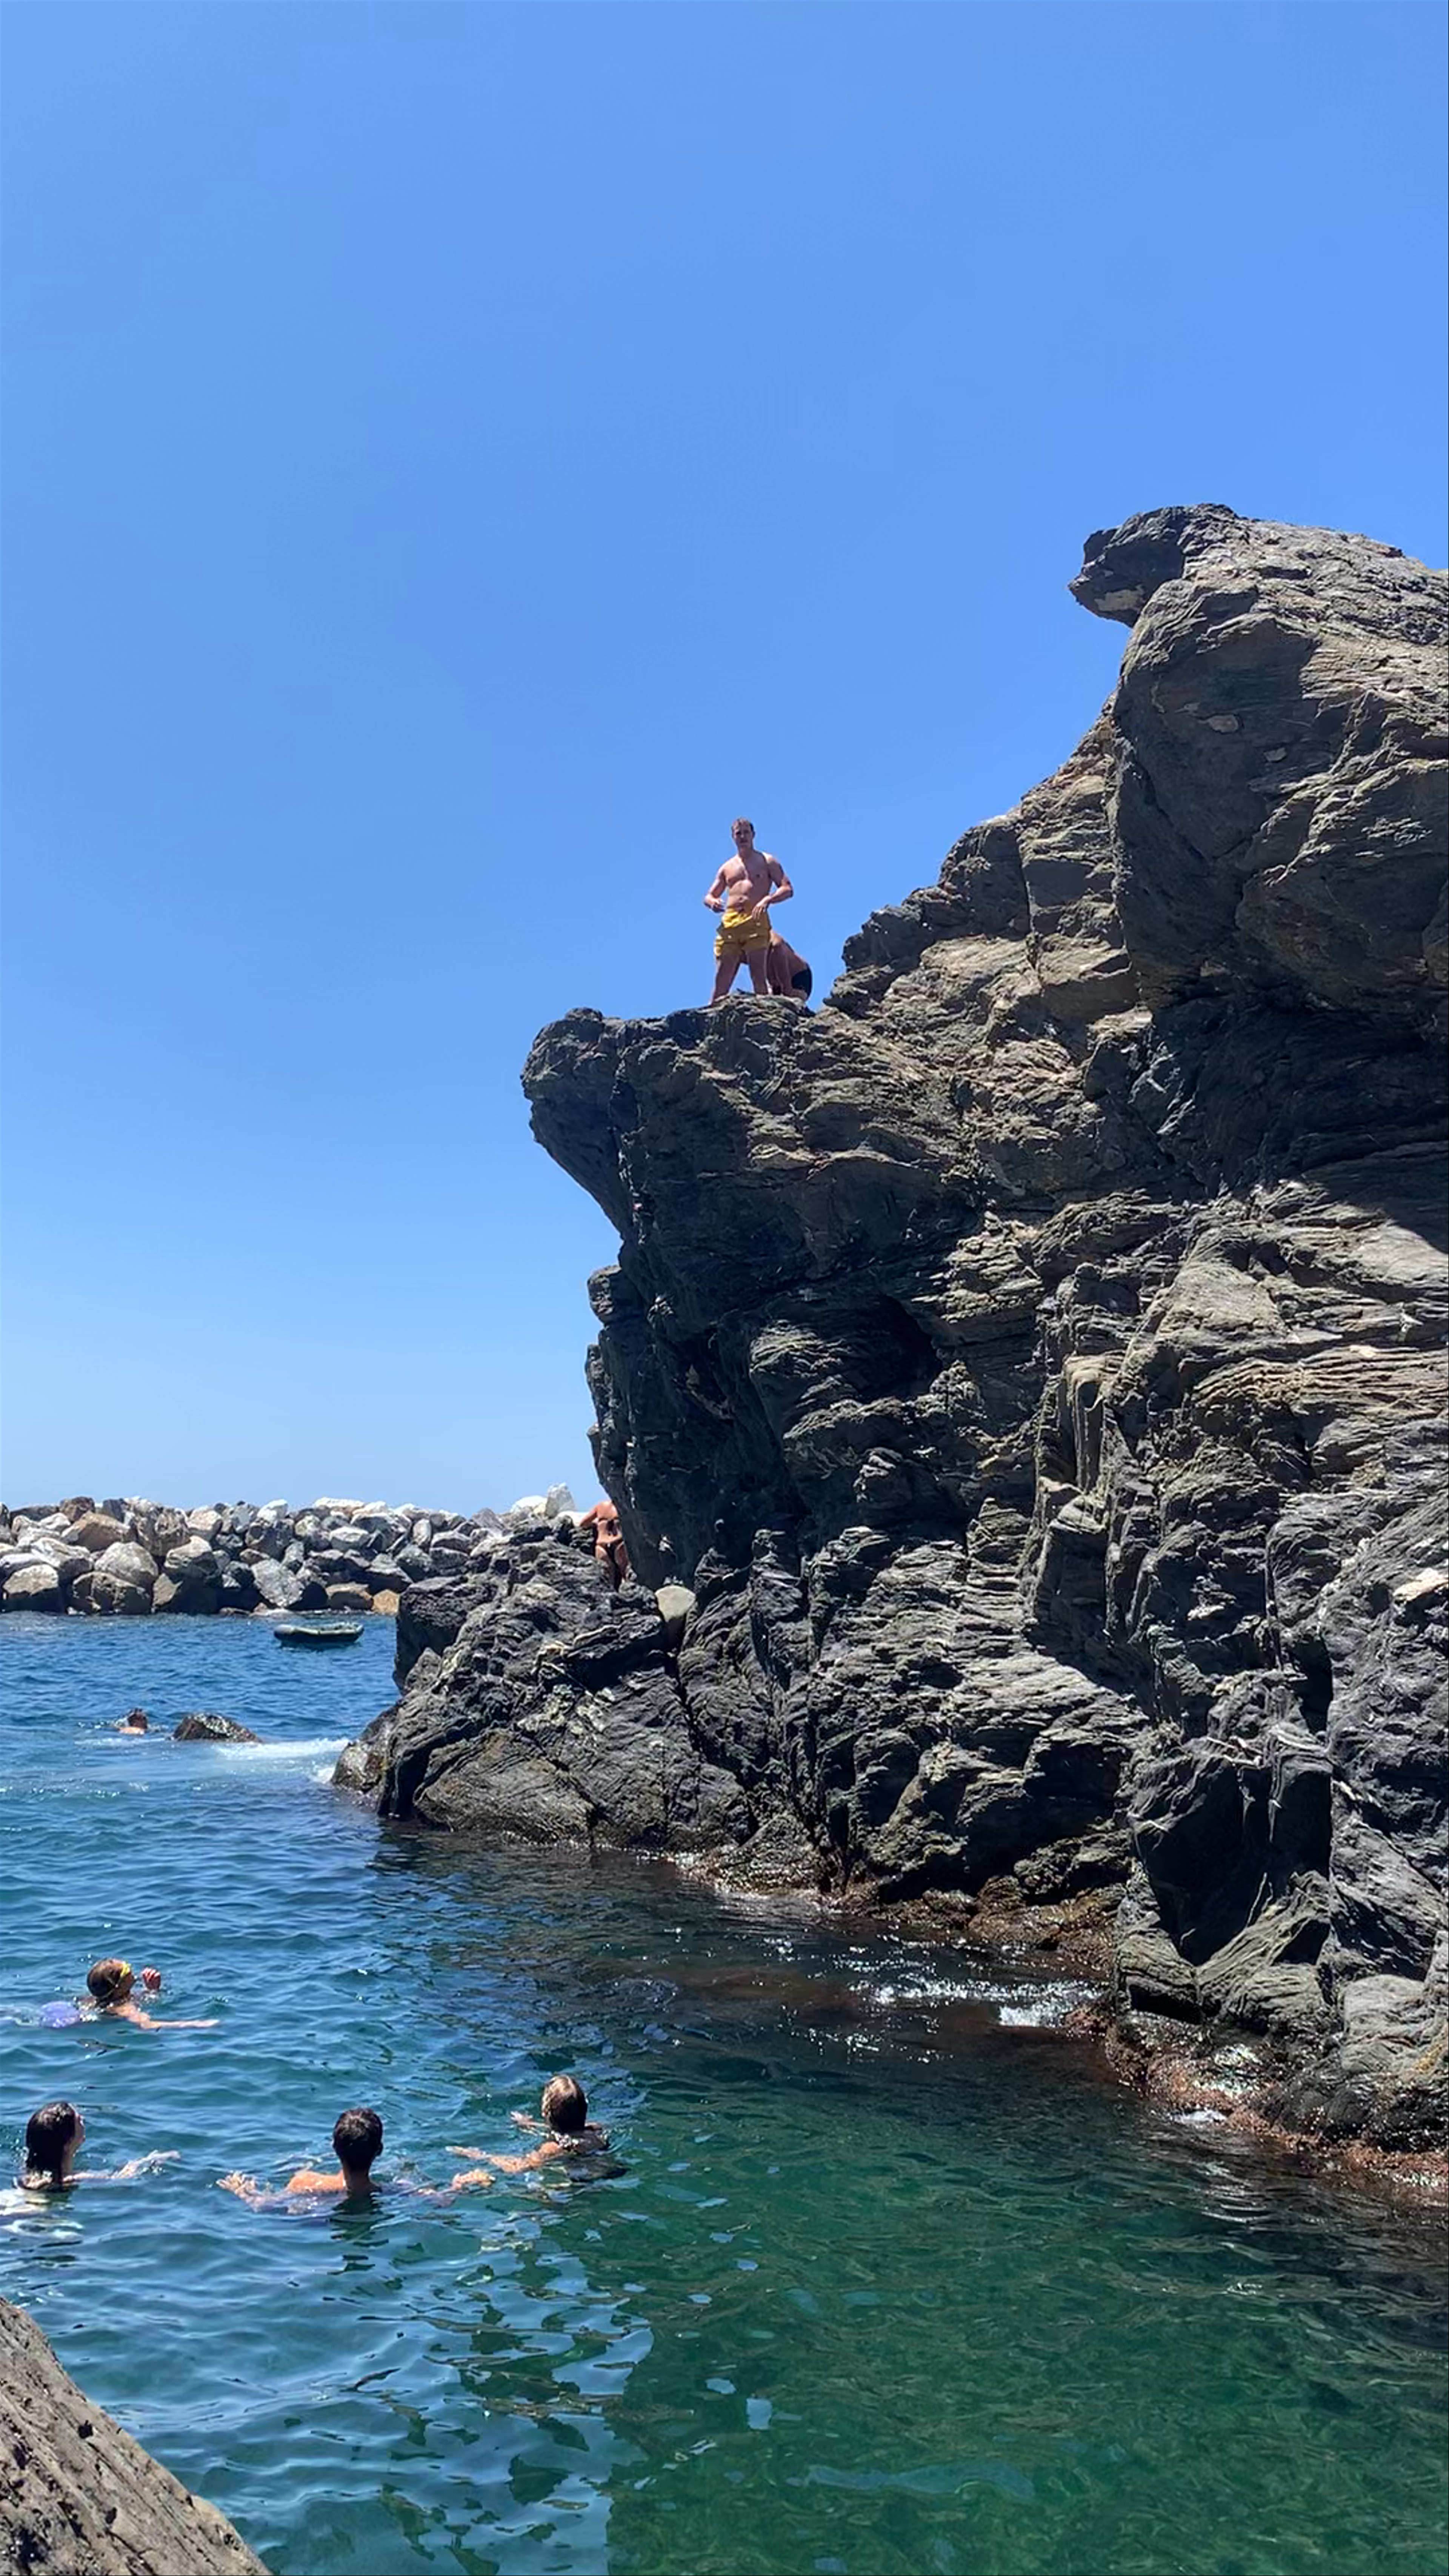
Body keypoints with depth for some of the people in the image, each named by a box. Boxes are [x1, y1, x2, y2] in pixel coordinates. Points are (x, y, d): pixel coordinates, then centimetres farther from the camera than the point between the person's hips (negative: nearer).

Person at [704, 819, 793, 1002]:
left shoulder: (767, 862, 13)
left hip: (755, 920, -3)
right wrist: (713, 902, -1)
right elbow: (709, 896, 26)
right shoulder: (727, 867, 25)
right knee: (722, 978, -3)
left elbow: (788, 889, 5)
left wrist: (768, 900, -15)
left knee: (758, 974, -13)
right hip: (729, 924, 3)